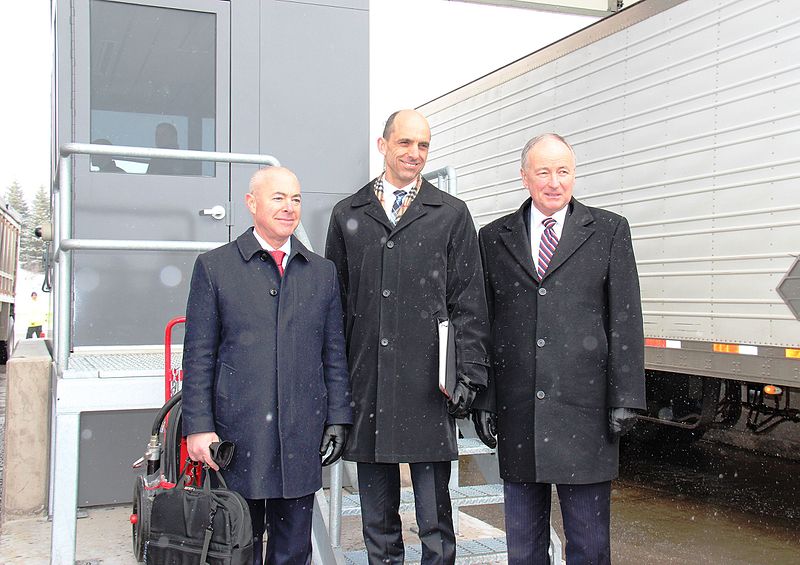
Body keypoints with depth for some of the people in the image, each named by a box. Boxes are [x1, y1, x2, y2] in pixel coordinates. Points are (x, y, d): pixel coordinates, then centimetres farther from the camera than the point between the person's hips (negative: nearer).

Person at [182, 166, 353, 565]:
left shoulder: (322, 272, 11)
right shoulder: (214, 267, 3)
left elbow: (334, 353, 12)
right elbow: (198, 356, 0)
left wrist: (338, 418, 6)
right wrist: (198, 427, -6)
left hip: (302, 438, 3)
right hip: (237, 436, -2)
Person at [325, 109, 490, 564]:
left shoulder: (452, 214, 6)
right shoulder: (348, 215, 11)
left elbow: (469, 302, 3)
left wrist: (470, 374, -6)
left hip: (428, 386, -2)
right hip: (366, 386, 2)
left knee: (435, 523, 6)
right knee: (378, 524, 13)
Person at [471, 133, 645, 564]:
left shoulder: (609, 231, 4)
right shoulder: (494, 238, 8)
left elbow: (625, 319, 0)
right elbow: (482, 323, 8)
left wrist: (625, 399, -6)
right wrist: (482, 400, 3)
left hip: (585, 411, -1)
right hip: (516, 412, 2)